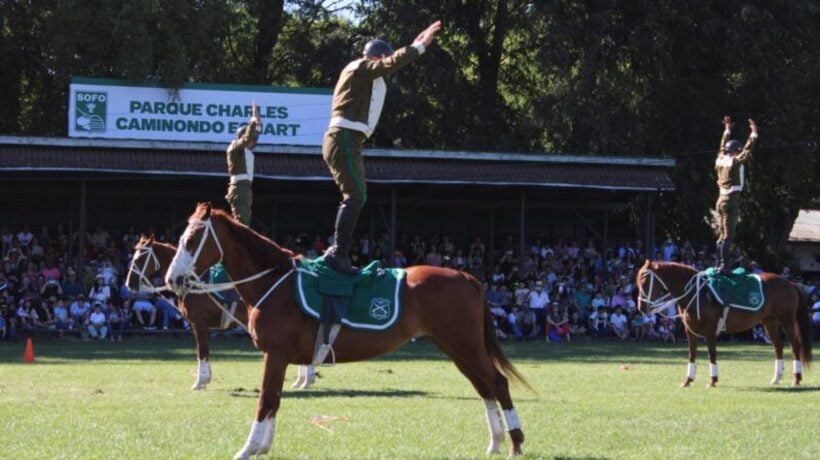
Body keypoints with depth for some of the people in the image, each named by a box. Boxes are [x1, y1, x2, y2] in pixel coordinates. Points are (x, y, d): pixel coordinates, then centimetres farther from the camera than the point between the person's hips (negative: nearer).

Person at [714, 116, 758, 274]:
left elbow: (723, 146, 26)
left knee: (722, 235, 13)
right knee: (728, 235, -12)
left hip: (721, 200, 8)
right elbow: (748, 149, -10)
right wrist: (754, 133, -2)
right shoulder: (735, 162, -10)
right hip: (731, 201, -8)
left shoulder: (720, 161, 10)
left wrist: (727, 131, 37)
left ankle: (720, 264, 15)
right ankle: (724, 265, -18)